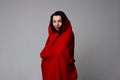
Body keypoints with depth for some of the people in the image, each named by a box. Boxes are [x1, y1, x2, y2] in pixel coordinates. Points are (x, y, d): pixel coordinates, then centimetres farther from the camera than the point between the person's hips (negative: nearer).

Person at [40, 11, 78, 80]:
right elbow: (47, 49, 7)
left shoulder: (68, 34, -13)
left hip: (62, 68, -6)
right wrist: (44, 54, -11)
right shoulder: (52, 33, 7)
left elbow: (59, 52, -17)